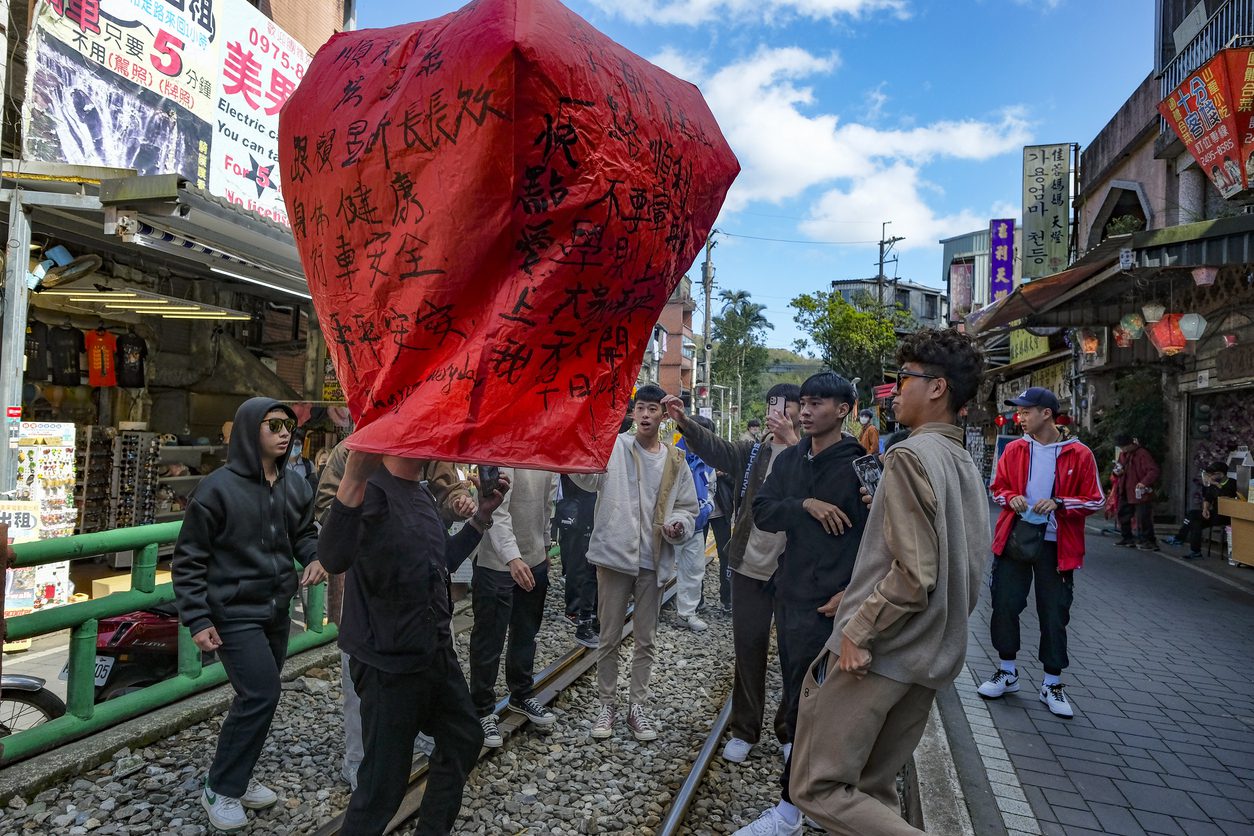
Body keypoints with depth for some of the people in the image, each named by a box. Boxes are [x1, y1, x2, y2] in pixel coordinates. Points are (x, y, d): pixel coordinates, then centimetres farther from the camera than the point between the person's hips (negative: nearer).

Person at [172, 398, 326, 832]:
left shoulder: (295, 486, 3)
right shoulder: (218, 487, -14)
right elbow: (189, 559, -9)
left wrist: (315, 557, -6)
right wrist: (198, 620, -13)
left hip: (277, 611, 6)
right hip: (235, 613, -6)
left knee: (257, 697, 15)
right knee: (261, 695, -11)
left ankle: (237, 777, 34)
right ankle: (220, 790, 10)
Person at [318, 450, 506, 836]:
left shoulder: (424, 495, 7)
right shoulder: (372, 489, -20)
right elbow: (334, 558, -39)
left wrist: (482, 515, 10)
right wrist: (353, 481, -54)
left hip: (437, 651, 9)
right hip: (390, 663, -9)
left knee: (464, 739, 23)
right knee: (384, 781, 4)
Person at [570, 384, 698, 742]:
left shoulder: (675, 460, 5)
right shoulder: (613, 446, -5)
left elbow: (687, 507, 10)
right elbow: (586, 475, -24)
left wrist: (678, 525, -13)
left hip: (654, 561, 3)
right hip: (615, 555, -2)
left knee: (645, 639, 13)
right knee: (609, 638, 10)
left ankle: (637, 707, 28)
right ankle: (607, 705, 27)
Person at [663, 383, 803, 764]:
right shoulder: (753, 452, 6)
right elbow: (715, 447, -6)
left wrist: (793, 442, -22)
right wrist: (684, 421, -21)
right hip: (751, 567, 2)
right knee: (748, 648, 12)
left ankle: (789, 729, 30)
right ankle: (744, 729, 27)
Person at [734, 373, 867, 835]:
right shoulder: (790, 459, 7)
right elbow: (761, 511, 1)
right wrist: (804, 505, -15)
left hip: (827, 600, -6)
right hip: (788, 589, 6)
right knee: (793, 686, 18)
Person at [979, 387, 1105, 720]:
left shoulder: (1079, 455, -5)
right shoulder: (1014, 449, 3)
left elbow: (1095, 501, -3)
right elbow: (998, 488, 13)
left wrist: (1058, 503, -18)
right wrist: (1011, 498, -9)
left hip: (1055, 545, -2)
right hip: (1014, 539, 3)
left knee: (1055, 613, 5)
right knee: (1005, 604, 6)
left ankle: (1052, 684, 20)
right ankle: (1007, 672, 24)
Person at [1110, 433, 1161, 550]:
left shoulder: (1142, 454, -13)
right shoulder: (1123, 455, 12)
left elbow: (1154, 471, -20)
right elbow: (1118, 470, 26)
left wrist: (1144, 482, -32)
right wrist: (1117, 472, 2)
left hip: (1140, 494, -8)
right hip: (1125, 494, 8)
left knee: (1143, 519, -6)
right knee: (1123, 516, 13)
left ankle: (1150, 542, 3)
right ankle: (1128, 539, 25)